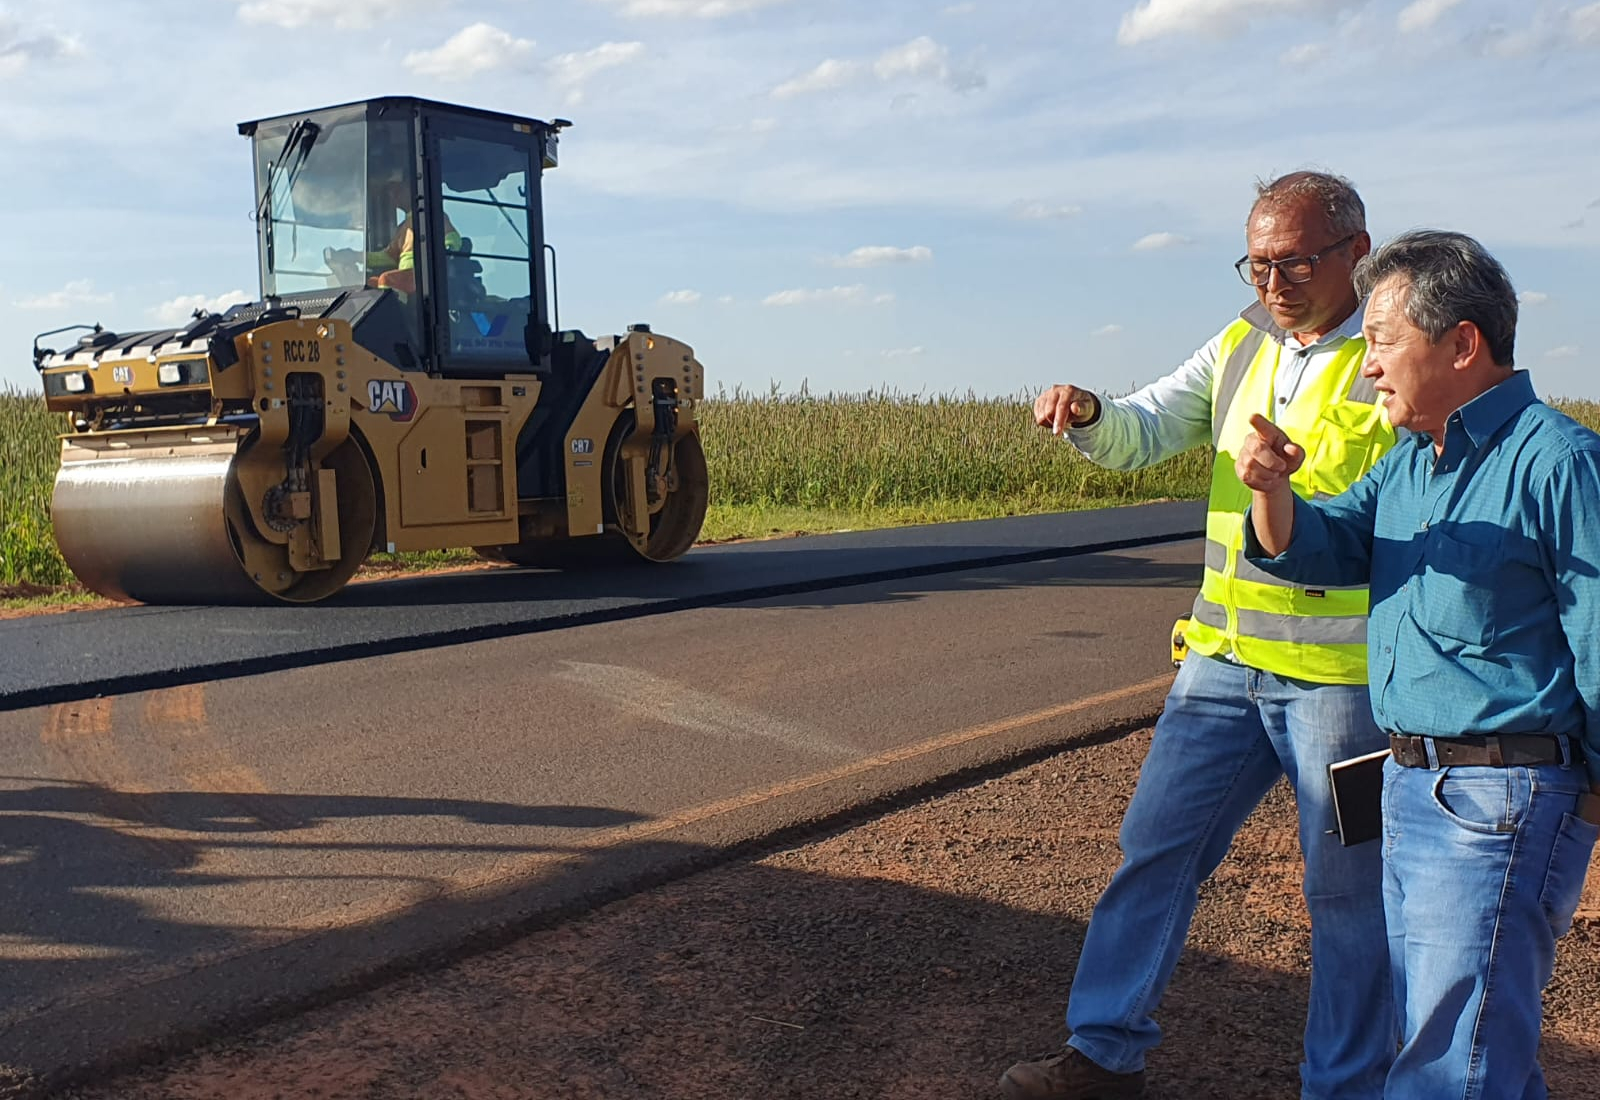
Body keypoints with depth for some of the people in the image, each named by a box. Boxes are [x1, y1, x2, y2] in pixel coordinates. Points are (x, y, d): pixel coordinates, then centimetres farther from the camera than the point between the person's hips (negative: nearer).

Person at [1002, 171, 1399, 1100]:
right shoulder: (1239, 346, 10)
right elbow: (1141, 434, 12)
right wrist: (1088, 415, -9)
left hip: (1344, 669, -6)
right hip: (1227, 658, 6)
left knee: (1349, 893, 7)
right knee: (1156, 847, 11)